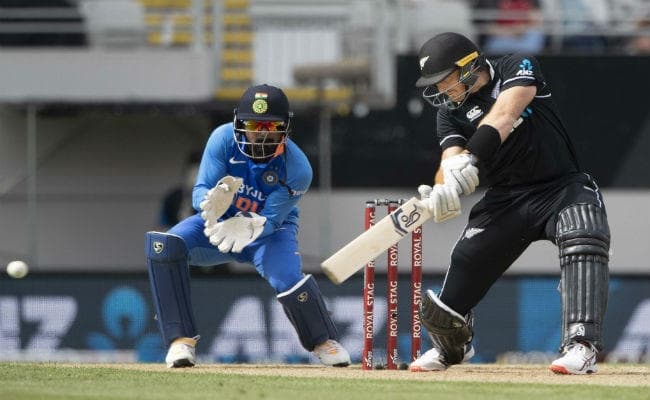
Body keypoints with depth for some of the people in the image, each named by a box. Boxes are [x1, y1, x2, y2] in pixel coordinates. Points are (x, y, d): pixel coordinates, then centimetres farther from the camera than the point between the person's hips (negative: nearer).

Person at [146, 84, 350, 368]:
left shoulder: (297, 168, -28)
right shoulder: (224, 139, -23)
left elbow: (271, 220, -29)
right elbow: (199, 191, -23)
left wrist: (249, 227, -52)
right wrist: (212, 201, -48)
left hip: (270, 230, -2)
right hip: (220, 220, 2)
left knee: (288, 279, -32)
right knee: (164, 246, -26)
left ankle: (324, 342, 0)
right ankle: (181, 340, -19)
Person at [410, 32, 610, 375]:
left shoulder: (518, 69, -9)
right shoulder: (451, 111, 3)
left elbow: (503, 115, -27)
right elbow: (451, 159, -13)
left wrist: (470, 160, -41)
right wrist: (442, 191, -37)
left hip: (563, 187, -4)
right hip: (506, 197, 4)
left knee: (583, 242, -31)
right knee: (467, 260, -2)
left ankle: (581, 345, -37)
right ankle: (451, 345, 28)